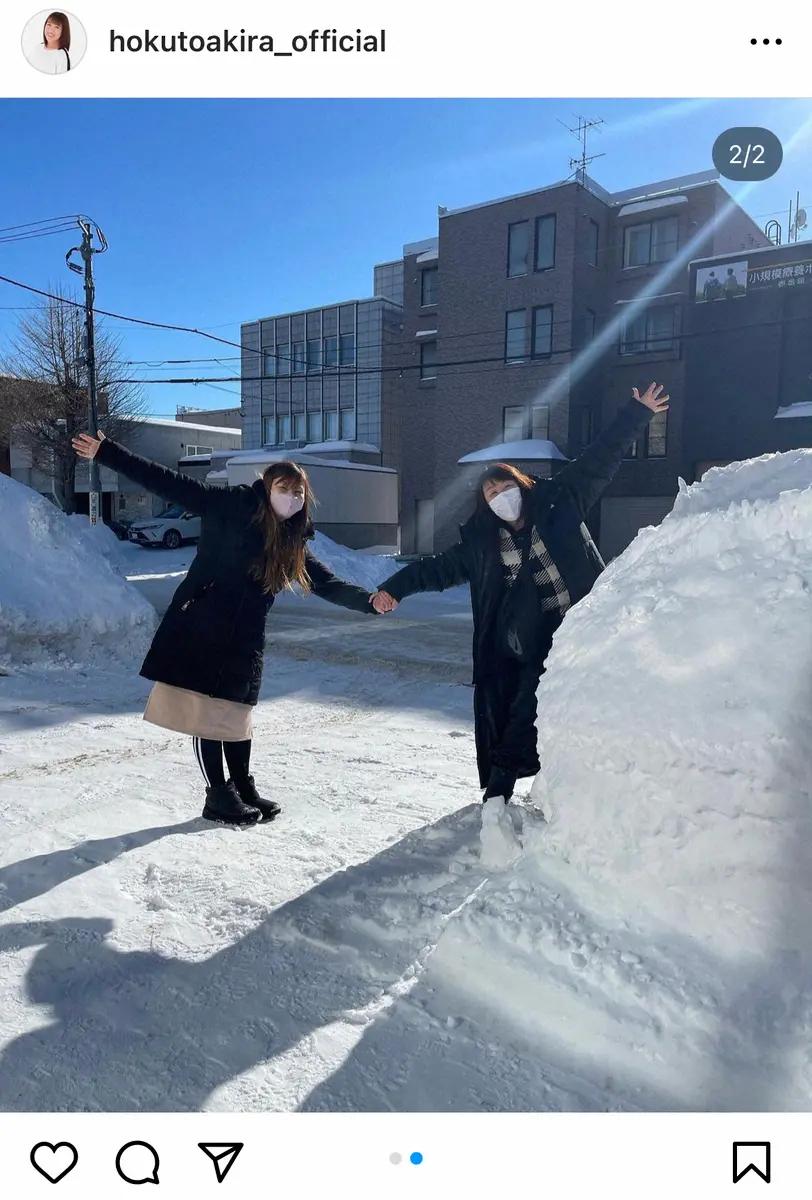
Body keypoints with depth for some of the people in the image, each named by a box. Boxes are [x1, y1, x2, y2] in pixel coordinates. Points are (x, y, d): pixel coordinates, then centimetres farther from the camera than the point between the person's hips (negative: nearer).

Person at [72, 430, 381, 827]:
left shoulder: (293, 545, 7)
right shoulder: (230, 507, -7)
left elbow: (328, 584, 7)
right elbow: (168, 483, -8)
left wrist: (369, 600, -8)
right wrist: (105, 452, -11)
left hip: (243, 641, 4)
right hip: (199, 631, -4)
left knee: (235, 716, 11)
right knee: (206, 715, 2)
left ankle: (244, 790, 28)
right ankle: (219, 796, 16)